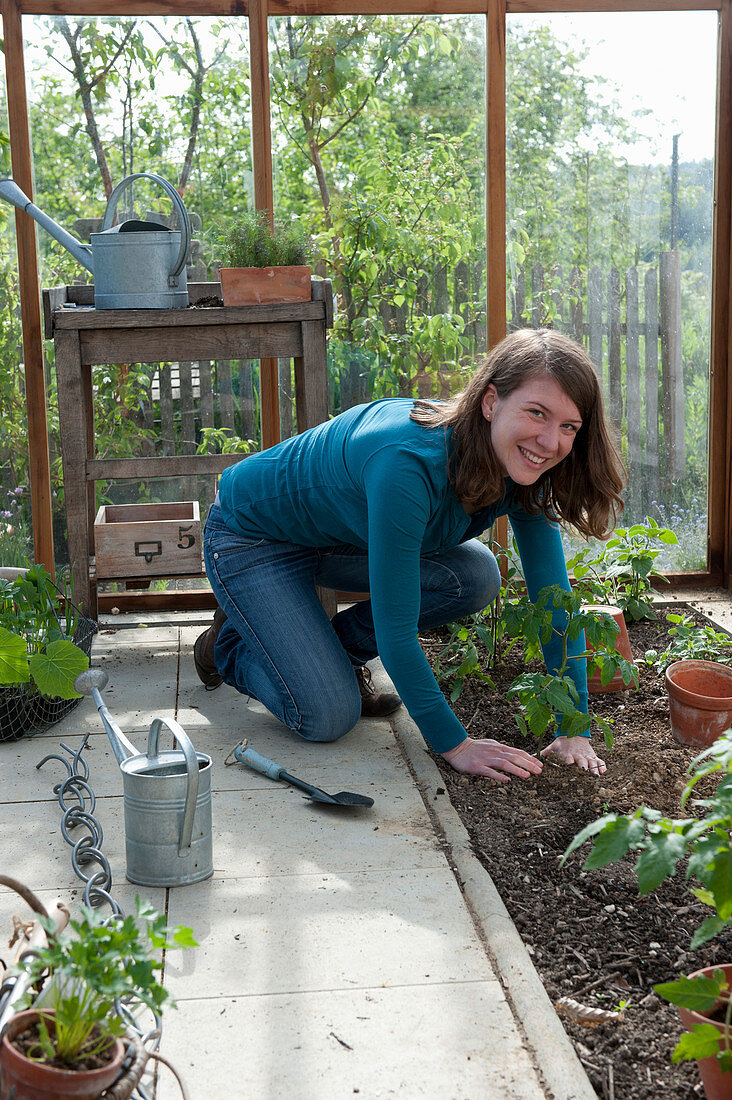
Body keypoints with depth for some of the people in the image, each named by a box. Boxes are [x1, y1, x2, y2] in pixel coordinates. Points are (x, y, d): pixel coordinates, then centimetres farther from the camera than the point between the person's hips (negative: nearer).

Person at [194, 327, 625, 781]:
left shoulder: (524, 469, -17)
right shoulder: (409, 462, -39)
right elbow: (395, 626, -35)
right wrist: (453, 743, -28)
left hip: (344, 535, 7)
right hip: (250, 537, -7)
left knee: (475, 577, -15)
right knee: (328, 717, -17)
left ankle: (335, 649, 7)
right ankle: (228, 641, 13)